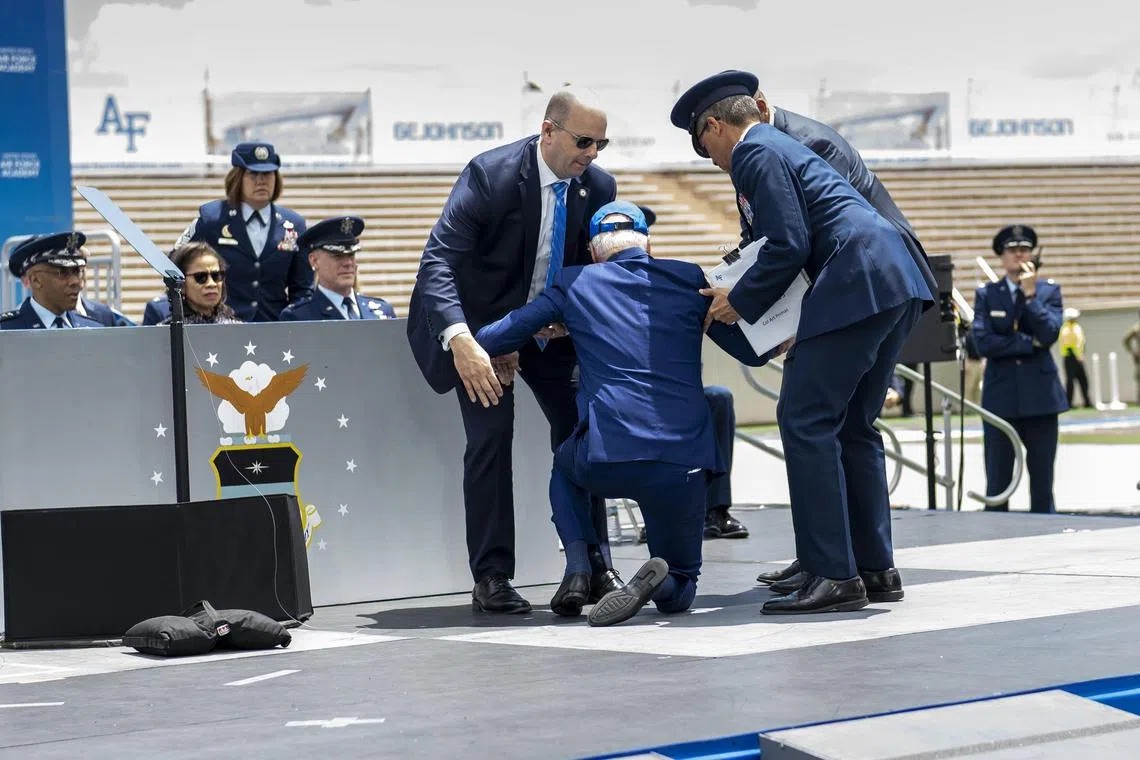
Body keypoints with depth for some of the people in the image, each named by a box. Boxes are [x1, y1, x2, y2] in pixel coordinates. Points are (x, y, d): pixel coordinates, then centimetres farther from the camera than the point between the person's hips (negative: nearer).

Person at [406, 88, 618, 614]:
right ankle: (491, 578, -6)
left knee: (579, 429, 0)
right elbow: (438, 260, -33)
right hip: (480, 322, -5)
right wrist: (460, 340, -47)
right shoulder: (490, 175, -27)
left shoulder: (598, 187, -10)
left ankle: (594, 566, 13)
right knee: (491, 433, -15)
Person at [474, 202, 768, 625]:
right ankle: (652, 582, -15)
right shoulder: (688, 279, 11)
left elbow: (491, 340, 11)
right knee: (679, 592, 22)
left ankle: (578, 569, 13)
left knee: (565, 466, 39)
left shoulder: (573, 284, 10)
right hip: (682, 463, 1)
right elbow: (753, 351, 14)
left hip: (607, 459, -1)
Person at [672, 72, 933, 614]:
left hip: (856, 284, -10)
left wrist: (741, 302, 0)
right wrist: (745, 296, 27)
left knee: (806, 421, -8)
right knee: (853, 425, 14)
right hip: (897, 284, 10)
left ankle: (832, 575, -11)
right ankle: (875, 570, 15)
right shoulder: (783, 146, 28)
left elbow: (788, 246, -11)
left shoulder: (755, 153, -3)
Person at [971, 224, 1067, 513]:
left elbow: (1050, 334, -8)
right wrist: (1030, 343, -8)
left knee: (1042, 483, 4)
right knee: (997, 484, 1)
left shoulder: (1049, 291, 7)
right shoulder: (986, 294, 6)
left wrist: (1031, 294, -11)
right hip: (1001, 397, 0)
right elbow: (983, 343, -7)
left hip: (1040, 395, 0)